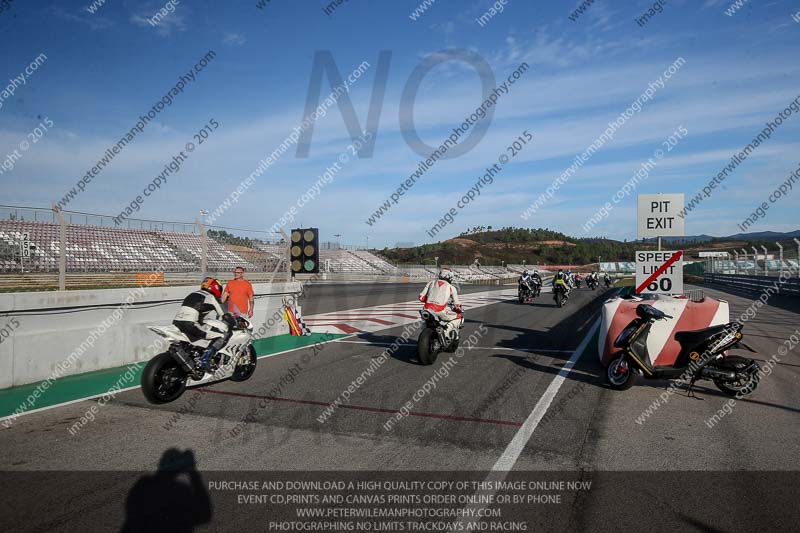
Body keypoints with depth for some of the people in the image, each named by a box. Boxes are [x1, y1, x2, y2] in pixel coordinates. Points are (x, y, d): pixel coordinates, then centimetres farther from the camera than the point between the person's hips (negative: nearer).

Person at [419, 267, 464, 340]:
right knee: (459, 317, 14)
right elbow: (457, 305, 9)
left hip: (428, 309, 4)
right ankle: (447, 330, -7)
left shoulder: (431, 282, 17)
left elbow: (421, 297, 13)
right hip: (441, 311, -4)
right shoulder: (451, 287, 10)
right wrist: (460, 309, 32)